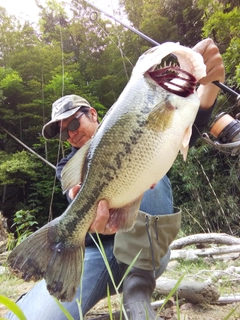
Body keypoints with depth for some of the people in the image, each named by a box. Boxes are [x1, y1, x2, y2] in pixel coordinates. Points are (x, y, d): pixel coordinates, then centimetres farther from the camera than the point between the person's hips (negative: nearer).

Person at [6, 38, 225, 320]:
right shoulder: (68, 166, 9)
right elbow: (77, 196, -15)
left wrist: (209, 84, -31)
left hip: (147, 249, 1)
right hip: (96, 251, 0)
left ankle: (138, 286, -23)